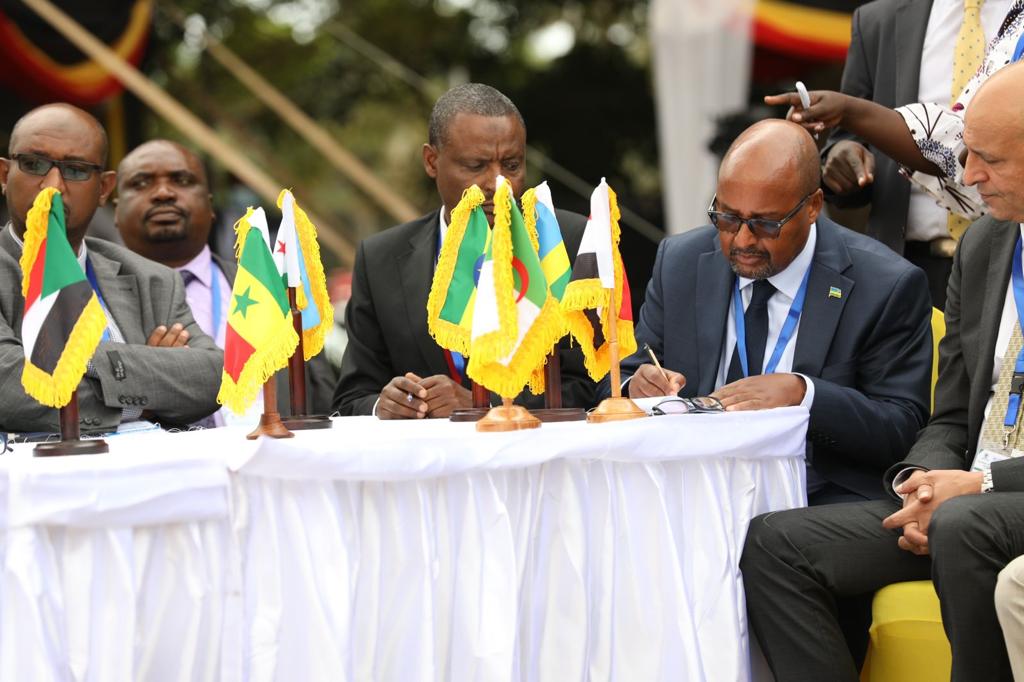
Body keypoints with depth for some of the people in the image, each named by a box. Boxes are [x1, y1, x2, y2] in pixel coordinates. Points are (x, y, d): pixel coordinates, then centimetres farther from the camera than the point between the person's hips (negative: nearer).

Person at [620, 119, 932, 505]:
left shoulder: (886, 287, -1)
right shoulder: (680, 262, 11)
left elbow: (904, 430, -4)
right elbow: (628, 381, 19)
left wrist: (802, 393, -20)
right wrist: (638, 390, -7)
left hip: (824, 502, -1)